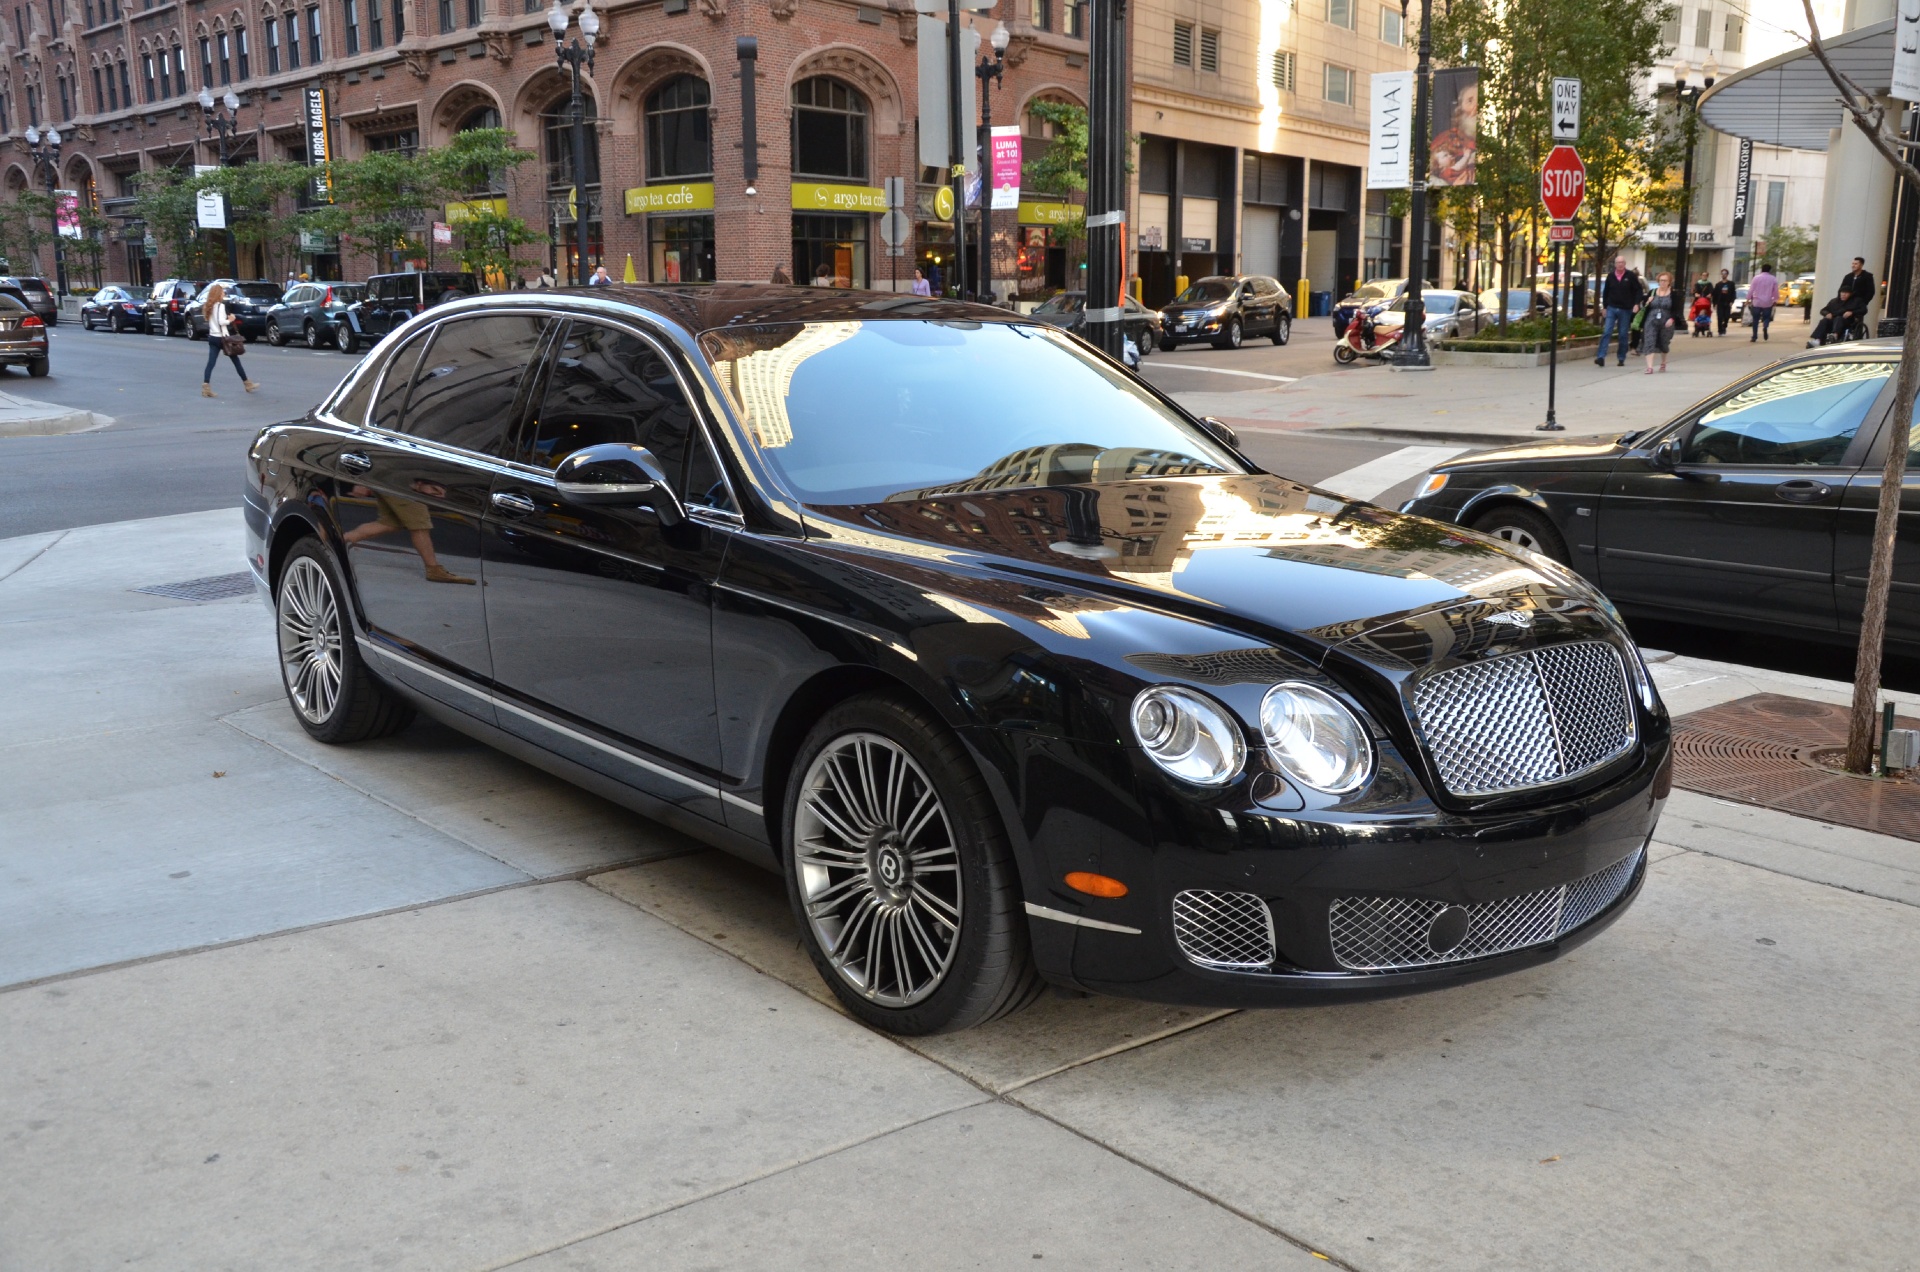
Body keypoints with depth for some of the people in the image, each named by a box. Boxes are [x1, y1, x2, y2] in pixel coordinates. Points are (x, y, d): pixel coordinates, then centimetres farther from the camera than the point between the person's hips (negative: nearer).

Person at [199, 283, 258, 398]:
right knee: (236, 361, 9)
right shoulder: (220, 305, -14)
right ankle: (247, 384, 21)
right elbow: (221, 321, -23)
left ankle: (206, 388, -12)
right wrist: (230, 320, -7)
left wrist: (227, 319, 2)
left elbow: (214, 320, 8)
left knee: (211, 363, 0)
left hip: (212, 337, 7)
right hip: (222, 337, -7)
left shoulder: (208, 306, 10)